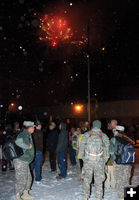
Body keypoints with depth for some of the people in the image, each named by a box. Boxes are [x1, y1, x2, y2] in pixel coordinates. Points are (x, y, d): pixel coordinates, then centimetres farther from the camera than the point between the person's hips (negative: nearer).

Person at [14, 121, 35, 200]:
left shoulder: (28, 135, 14)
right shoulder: (23, 134, -17)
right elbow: (18, 142, -32)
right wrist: (28, 146, -21)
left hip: (25, 161, 10)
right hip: (21, 161, -10)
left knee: (28, 178, 16)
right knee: (21, 179, -2)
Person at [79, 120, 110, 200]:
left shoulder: (86, 135, 2)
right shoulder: (104, 136, 2)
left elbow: (81, 149, 3)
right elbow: (107, 150, 3)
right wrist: (104, 161, 13)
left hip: (88, 161, 1)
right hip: (99, 161, 0)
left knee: (87, 179, 13)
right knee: (99, 181, 11)